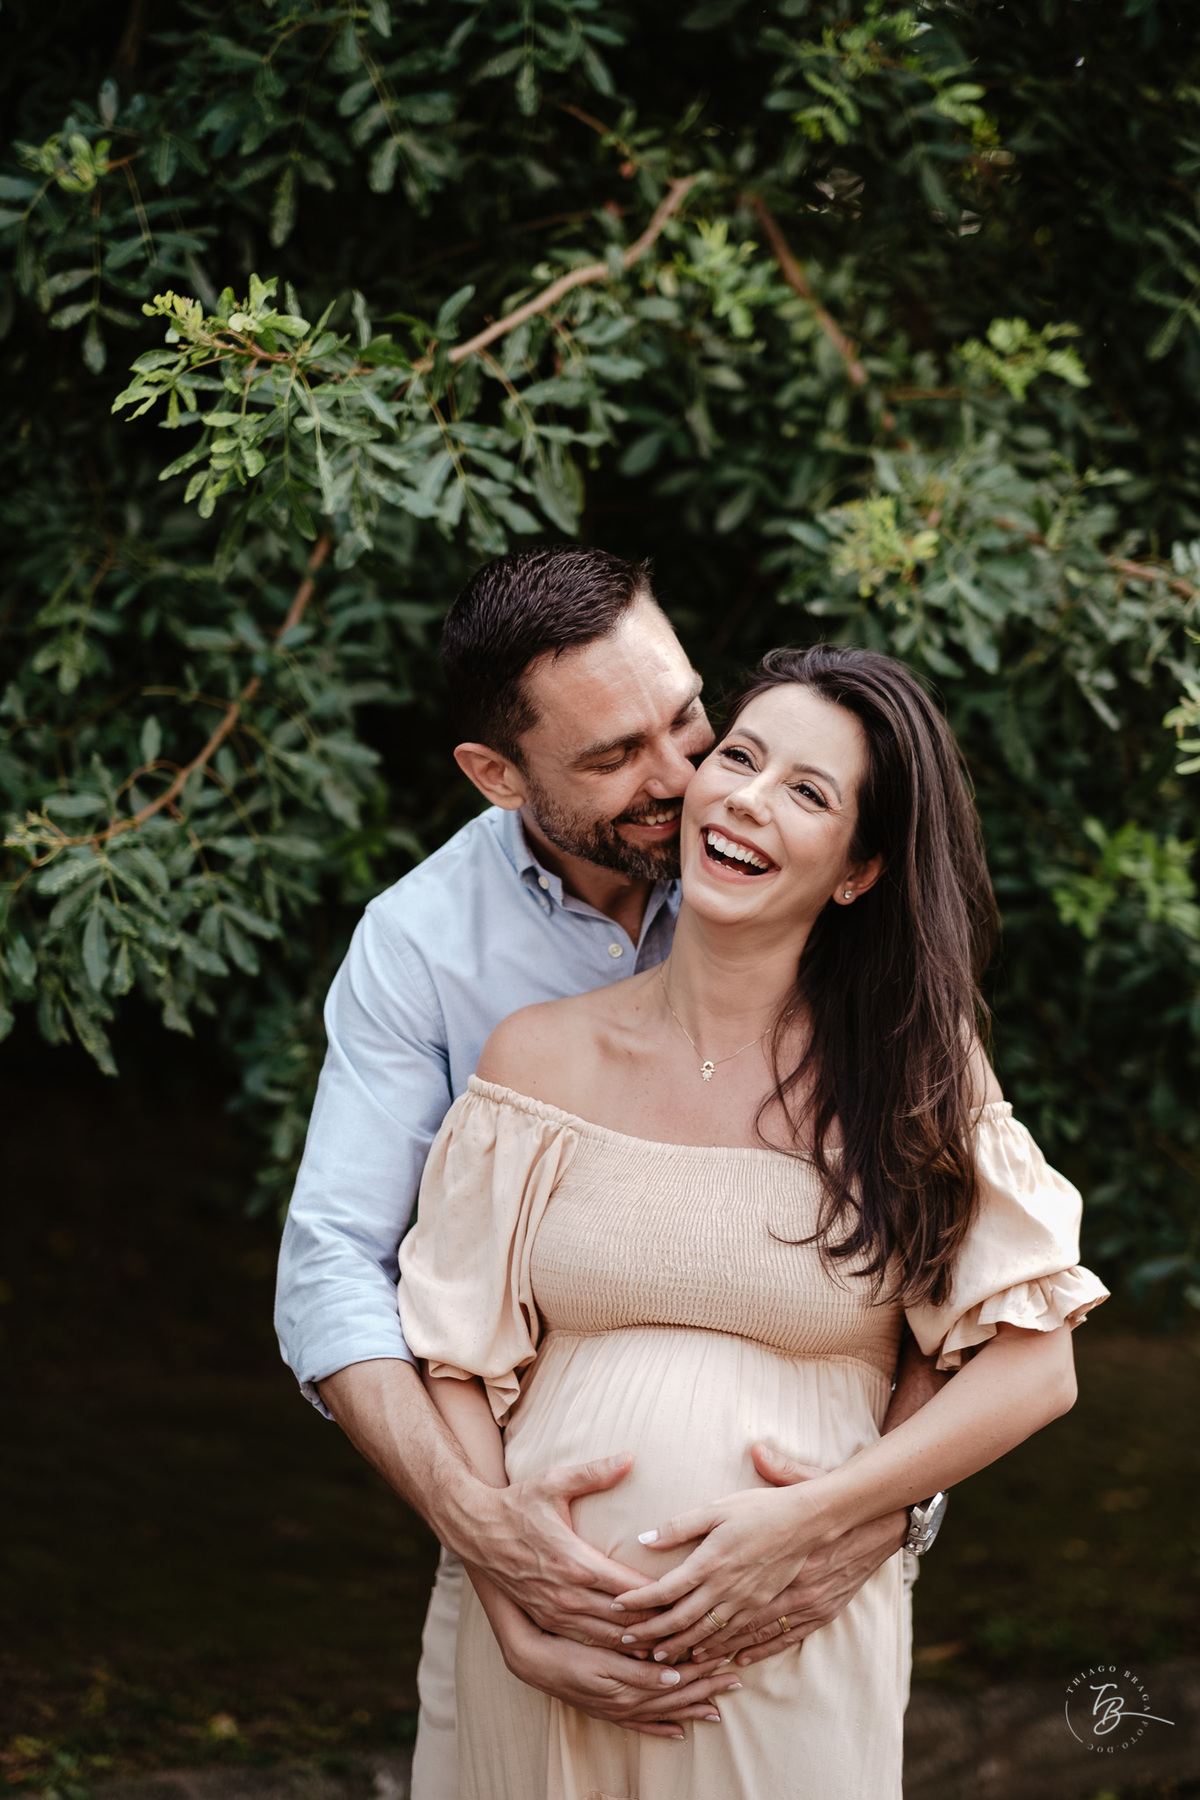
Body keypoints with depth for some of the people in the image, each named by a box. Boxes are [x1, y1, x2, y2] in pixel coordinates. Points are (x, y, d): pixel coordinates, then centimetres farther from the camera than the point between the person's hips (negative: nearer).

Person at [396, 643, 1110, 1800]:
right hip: (551, 1662, 1)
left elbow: (1036, 1367, -5)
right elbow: (454, 1363, 1)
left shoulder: (917, 1074, -1)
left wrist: (803, 1523, -14)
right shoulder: (541, 1059, 0)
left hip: (800, 1660, -1)